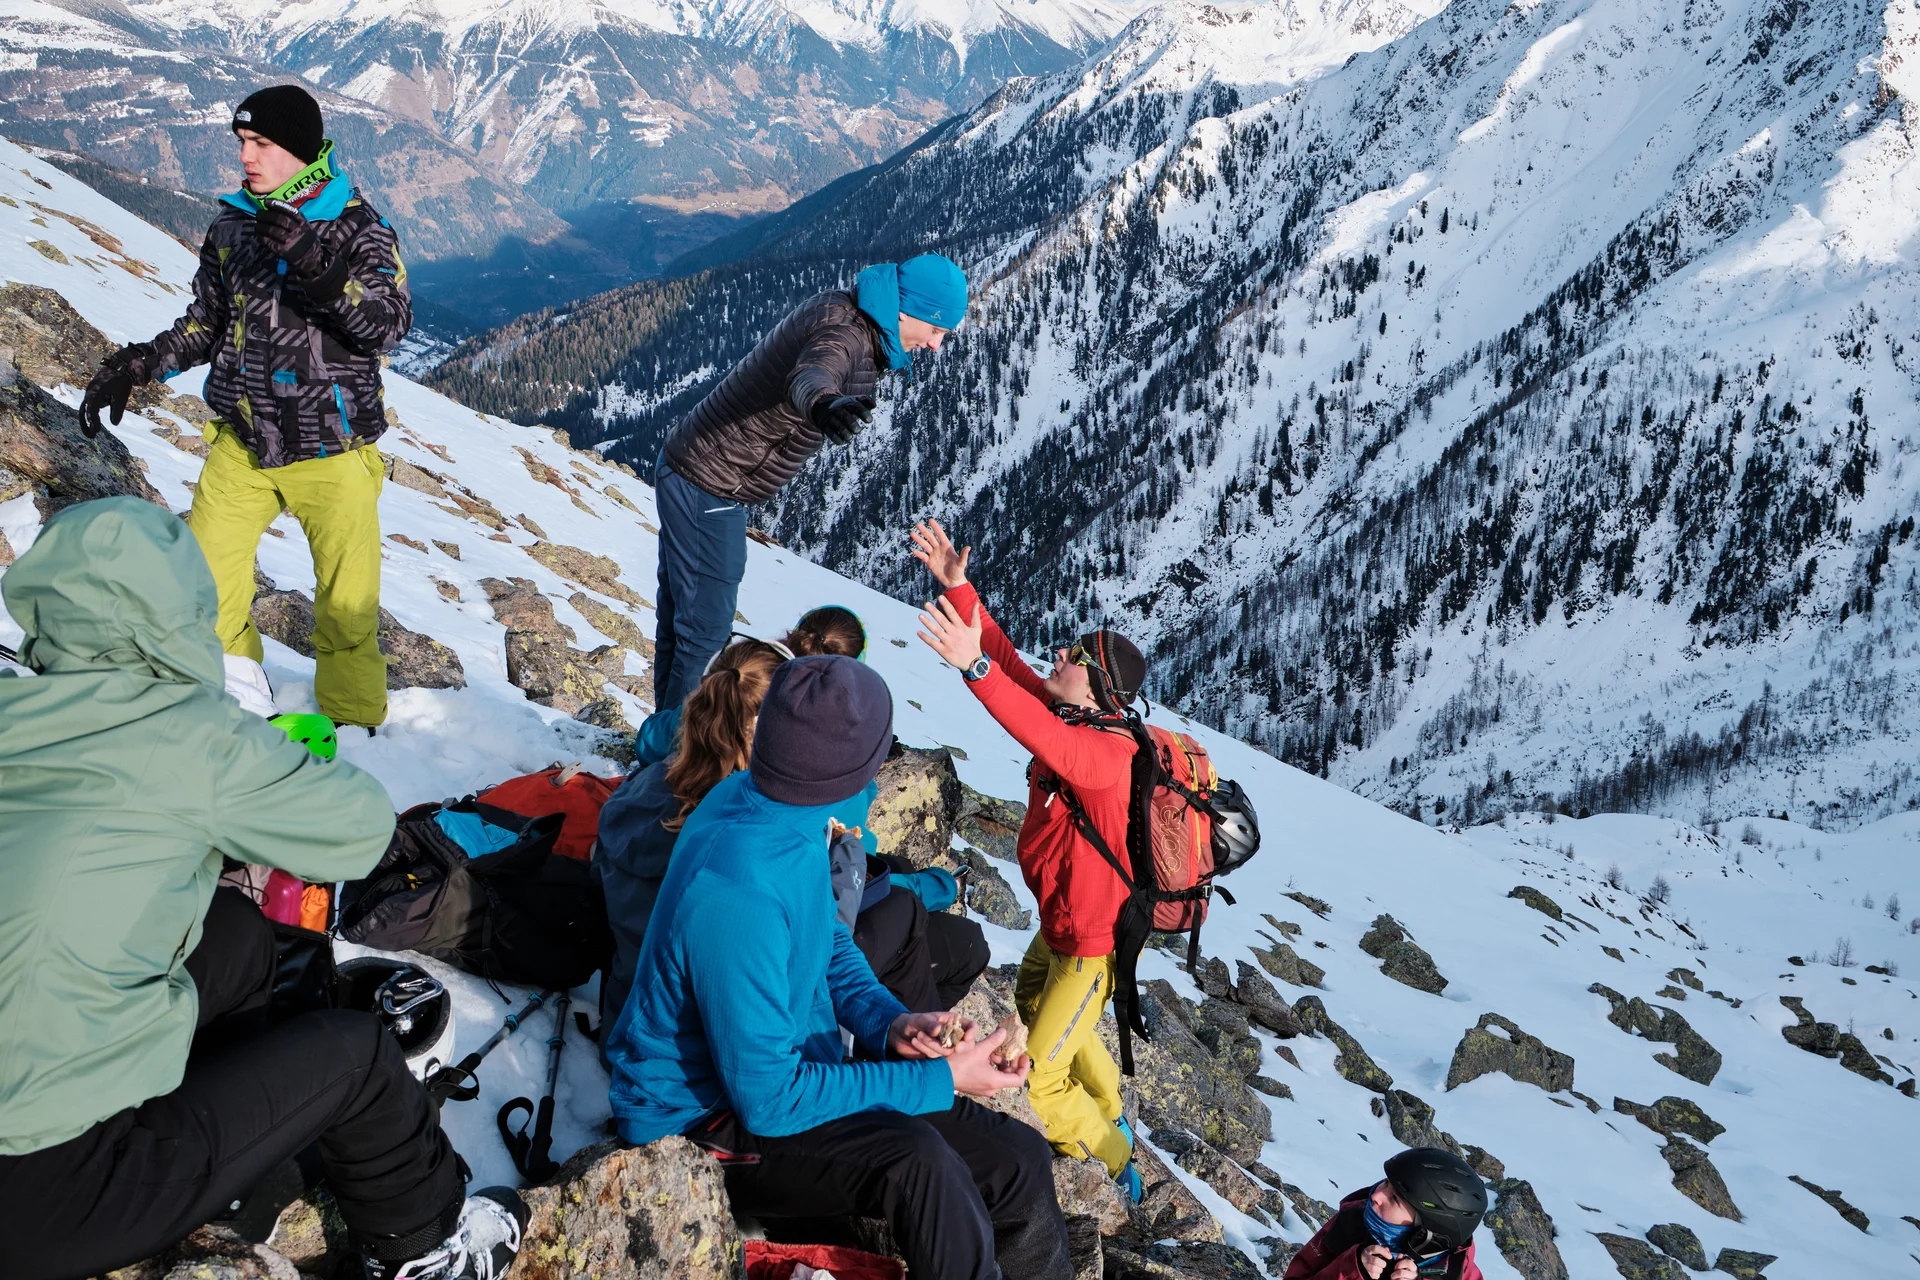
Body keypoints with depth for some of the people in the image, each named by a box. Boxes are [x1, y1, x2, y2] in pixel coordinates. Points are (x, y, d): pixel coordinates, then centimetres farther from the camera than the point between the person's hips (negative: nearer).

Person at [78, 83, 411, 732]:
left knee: (347, 604, 0)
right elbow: (207, 323, 18)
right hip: (242, 442, 4)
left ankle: (356, 724, 20)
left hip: (332, 449, -4)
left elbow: (390, 324, -20)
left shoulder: (358, 227, -5)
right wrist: (136, 365, 6)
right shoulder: (232, 226, 7)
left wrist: (313, 262, -31)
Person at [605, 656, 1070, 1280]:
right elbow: (768, 1100, -28)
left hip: (784, 1071, 8)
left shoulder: (758, 798, -7)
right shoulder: (736, 896, -34)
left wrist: (889, 1022, -8)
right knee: (916, 1163, -32)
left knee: (1020, 1160, -1)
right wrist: (939, 1082, -22)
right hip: (701, 1124, -8)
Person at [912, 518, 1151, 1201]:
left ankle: (1114, 1162, 25)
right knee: (1030, 1007, 33)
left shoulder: (1109, 753, -32)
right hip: (1059, 922, 10)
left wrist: (975, 667, -61)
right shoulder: (1071, 717, -6)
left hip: (1092, 942, -10)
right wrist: (957, 587, -12)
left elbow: (1047, 741, -52)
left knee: (1034, 1083, 0)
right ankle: (1110, 1114, 54)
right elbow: (1008, 658, -3)